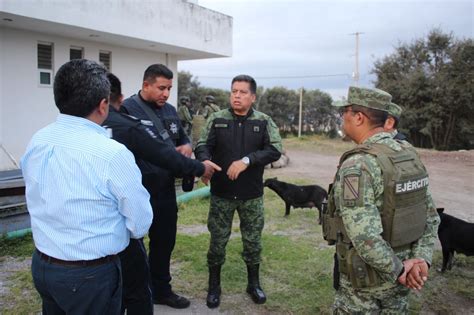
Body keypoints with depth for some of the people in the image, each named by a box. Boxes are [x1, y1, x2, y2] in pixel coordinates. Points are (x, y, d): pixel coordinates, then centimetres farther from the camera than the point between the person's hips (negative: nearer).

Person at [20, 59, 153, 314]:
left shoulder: (36, 142, -4)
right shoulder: (112, 153, -24)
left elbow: (37, 202, 8)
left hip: (41, 264, 6)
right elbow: (141, 224, -15)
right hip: (91, 274, -6)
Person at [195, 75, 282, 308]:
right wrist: (205, 161, -29)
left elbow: (275, 150, -13)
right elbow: (202, 146, -6)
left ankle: (253, 283, 33)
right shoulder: (217, 119, 0)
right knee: (218, 240, 8)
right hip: (221, 192, 0)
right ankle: (214, 286, 27)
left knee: (253, 240, 12)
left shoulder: (264, 122, -2)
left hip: (252, 194, 0)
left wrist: (247, 160, -26)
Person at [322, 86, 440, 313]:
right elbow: (430, 216, 5)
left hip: (365, 280, -7)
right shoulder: (410, 155, 1)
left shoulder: (357, 165, -25)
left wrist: (397, 271, -17)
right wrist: (420, 258, -4)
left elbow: (365, 236, -31)